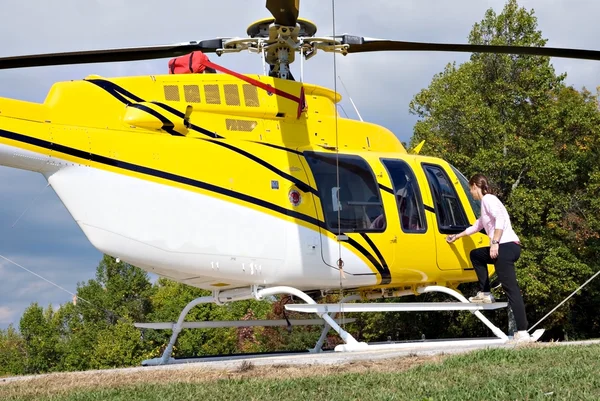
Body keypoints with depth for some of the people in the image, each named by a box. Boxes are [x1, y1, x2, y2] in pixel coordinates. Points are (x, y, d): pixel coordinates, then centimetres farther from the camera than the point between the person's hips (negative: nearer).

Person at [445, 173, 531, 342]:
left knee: (511, 288, -15)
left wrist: (495, 242, -23)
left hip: (506, 246, -10)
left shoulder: (488, 199, -2)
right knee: (476, 255, 29)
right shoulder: (487, 202, 27)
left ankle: (522, 332, -22)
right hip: (504, 248, 10)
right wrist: (456, 236, 51)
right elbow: (476, 226, 41)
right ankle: (485, 294, 23)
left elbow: (501, 218, -20)